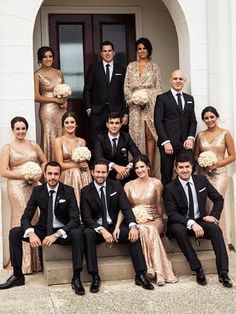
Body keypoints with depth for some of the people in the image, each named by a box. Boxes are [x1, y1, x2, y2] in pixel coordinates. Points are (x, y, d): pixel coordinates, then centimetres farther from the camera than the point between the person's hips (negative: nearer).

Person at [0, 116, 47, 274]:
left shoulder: (33, 145, 13)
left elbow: (44, 161, 19)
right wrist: (24, 175, -12)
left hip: (34, 185, 3)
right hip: (17, 186, -3)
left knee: (36, 218, 1)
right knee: (22, 220, -4)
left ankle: (37, 259, 10)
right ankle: (24, 263, 2)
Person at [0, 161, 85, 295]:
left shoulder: (68, 191, -11)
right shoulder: (37, 191, -4)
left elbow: (75, 219, -18)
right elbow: (26, 217, -6)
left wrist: (56, 235, -33)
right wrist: (31, 233, -29)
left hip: (62, 232, -3)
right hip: (43, 230, 3)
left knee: (77, 233, -35)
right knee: (14, 232, -16)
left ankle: (76, 278, -27)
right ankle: (17, 275, -8)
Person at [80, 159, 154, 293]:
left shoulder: (116, 185, 2)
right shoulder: (86, 191, -4)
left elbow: (126, 208, -6)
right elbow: (86, 218, -11)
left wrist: (133, 226, -25)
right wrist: (102, 230, -27)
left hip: (116, 226, 2)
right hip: (97, 229, -1)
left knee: (134, 233, -26)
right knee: (87, 233, -33)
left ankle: (141, 275, -21)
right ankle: (95, 277, -30)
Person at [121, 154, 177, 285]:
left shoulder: (156, 183, 6)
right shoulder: (129, 185, 9)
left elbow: (158, 205, 9)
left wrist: (160, 222, -2)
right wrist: (117, 226, -9)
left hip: (153, 220, -1)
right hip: (136, 221, 1)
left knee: (150, 230, -36)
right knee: (143, 230, -35)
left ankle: (158, 271, -35)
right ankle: (159, 271, -35)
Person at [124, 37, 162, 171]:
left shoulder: (154, 67, 10)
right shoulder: (131, 66, 13)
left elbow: (159, 87, 6)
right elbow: (126, 87, 10)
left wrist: (148, 99, -8)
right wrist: (134, 99, -6)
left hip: (151, 104, -2)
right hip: (135, 105, 2)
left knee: (150, 135, -7)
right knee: (137, 135, -1)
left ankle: (150, 168, -5)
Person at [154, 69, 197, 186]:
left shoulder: (189, 99, 17)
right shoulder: (162, 98, 3)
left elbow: (193, 121, 16)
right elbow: (158, 121, -3)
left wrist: (190, 138, -1)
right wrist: (166, 142, -11)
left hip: (185, 143, 4)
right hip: (168, 143, -4)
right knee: (166, 176, 0)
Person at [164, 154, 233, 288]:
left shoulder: (202, 180, 2)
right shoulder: (170, 188, -8)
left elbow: (219, 199, 10)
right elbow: (171, 214, -15)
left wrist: (214, 215, -8)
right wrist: (191, 223, -28)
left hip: (201, 221, 2)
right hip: (181, 223, -2)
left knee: (215, 228, -30)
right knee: (178, 229, -37)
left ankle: (223, 273, -33)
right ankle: (198, 270, -33)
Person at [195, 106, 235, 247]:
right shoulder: (200, 135, 9)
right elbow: (196, 155, 16)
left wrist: (217, 164, -11)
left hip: (219, 174, -3)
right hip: (203, 174, 3)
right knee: (206, 204, -2)